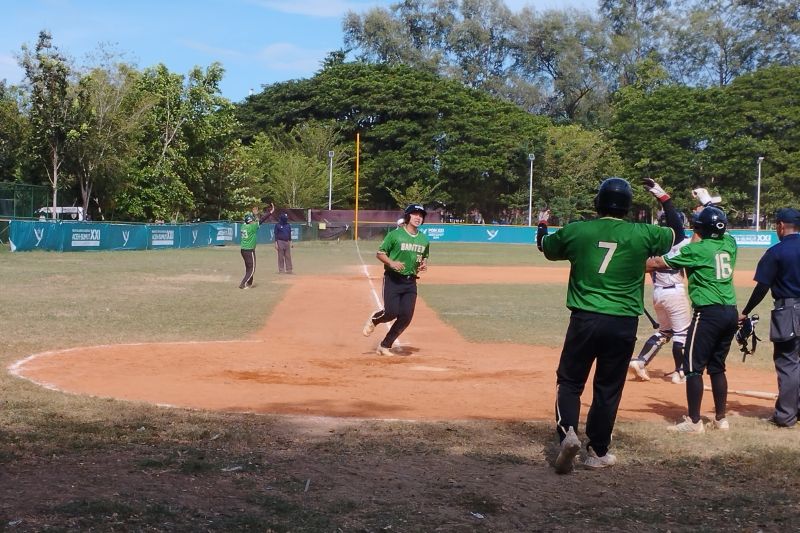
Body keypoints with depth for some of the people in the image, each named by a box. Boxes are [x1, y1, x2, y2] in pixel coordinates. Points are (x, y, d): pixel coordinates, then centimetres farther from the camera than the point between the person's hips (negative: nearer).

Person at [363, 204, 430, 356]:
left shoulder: (424, 239, 9)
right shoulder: (395, 235, -6)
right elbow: (379, 253, -2)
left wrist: (424, 264, 1)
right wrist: (391, 263, -20)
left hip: (411, 282, 5)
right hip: (393, 279, -5)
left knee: (406, 316, -4)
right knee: (391, 312, -16)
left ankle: (385, 345, 13)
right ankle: (374, 319, 20)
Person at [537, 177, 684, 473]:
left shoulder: (575, 231, 0)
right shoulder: (642, 234, -1)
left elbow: (543, 245, 18)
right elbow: (678, 234, 17)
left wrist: (542, 225, 40)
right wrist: (664, 198, 25)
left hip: (584, 320, 0)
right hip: (623, 324, 0)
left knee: (570, 381, 12)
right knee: (608, 388, 12)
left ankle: (567, 432, -12)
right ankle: (597, 452, 20)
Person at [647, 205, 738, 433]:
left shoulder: (695, 250, -8)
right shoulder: (730, 243, 7)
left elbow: (656, 263, -4)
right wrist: (707, 212, 37)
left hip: (708, 313, -7)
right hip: (731, 313, 7)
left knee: (693, 367, -1)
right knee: (717, 367, 17)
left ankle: (694, 422, -1)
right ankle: (721, 419, 22)